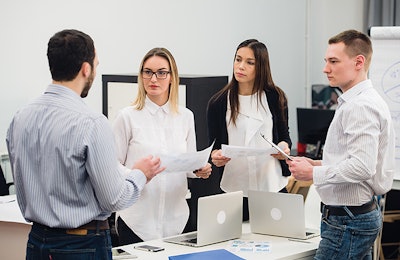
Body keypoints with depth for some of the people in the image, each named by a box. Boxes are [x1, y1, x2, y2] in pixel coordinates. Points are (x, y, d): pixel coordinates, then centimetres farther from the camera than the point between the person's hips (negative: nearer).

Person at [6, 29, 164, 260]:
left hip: (36, 241, 6)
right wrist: (140, 174, 3)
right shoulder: (92, 123, -19)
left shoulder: (20, 118, 0)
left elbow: (22, 190, 10)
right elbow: (114, 199, -15)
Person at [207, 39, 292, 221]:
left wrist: (283, 147, -10)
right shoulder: (218, 103, 4)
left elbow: (284, 136, 12)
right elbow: (213, 146, 7)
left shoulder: (275, 98, 5)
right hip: (234, 187, 0)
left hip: (271, 185, 1)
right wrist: (215, 156, -15)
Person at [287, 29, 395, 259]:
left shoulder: (360, 106, -18)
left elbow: (362, 167, -27)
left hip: (347, 221, -11)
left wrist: (313, 174, -17)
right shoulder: (356, 101, 16)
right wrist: (317, 164, 10)